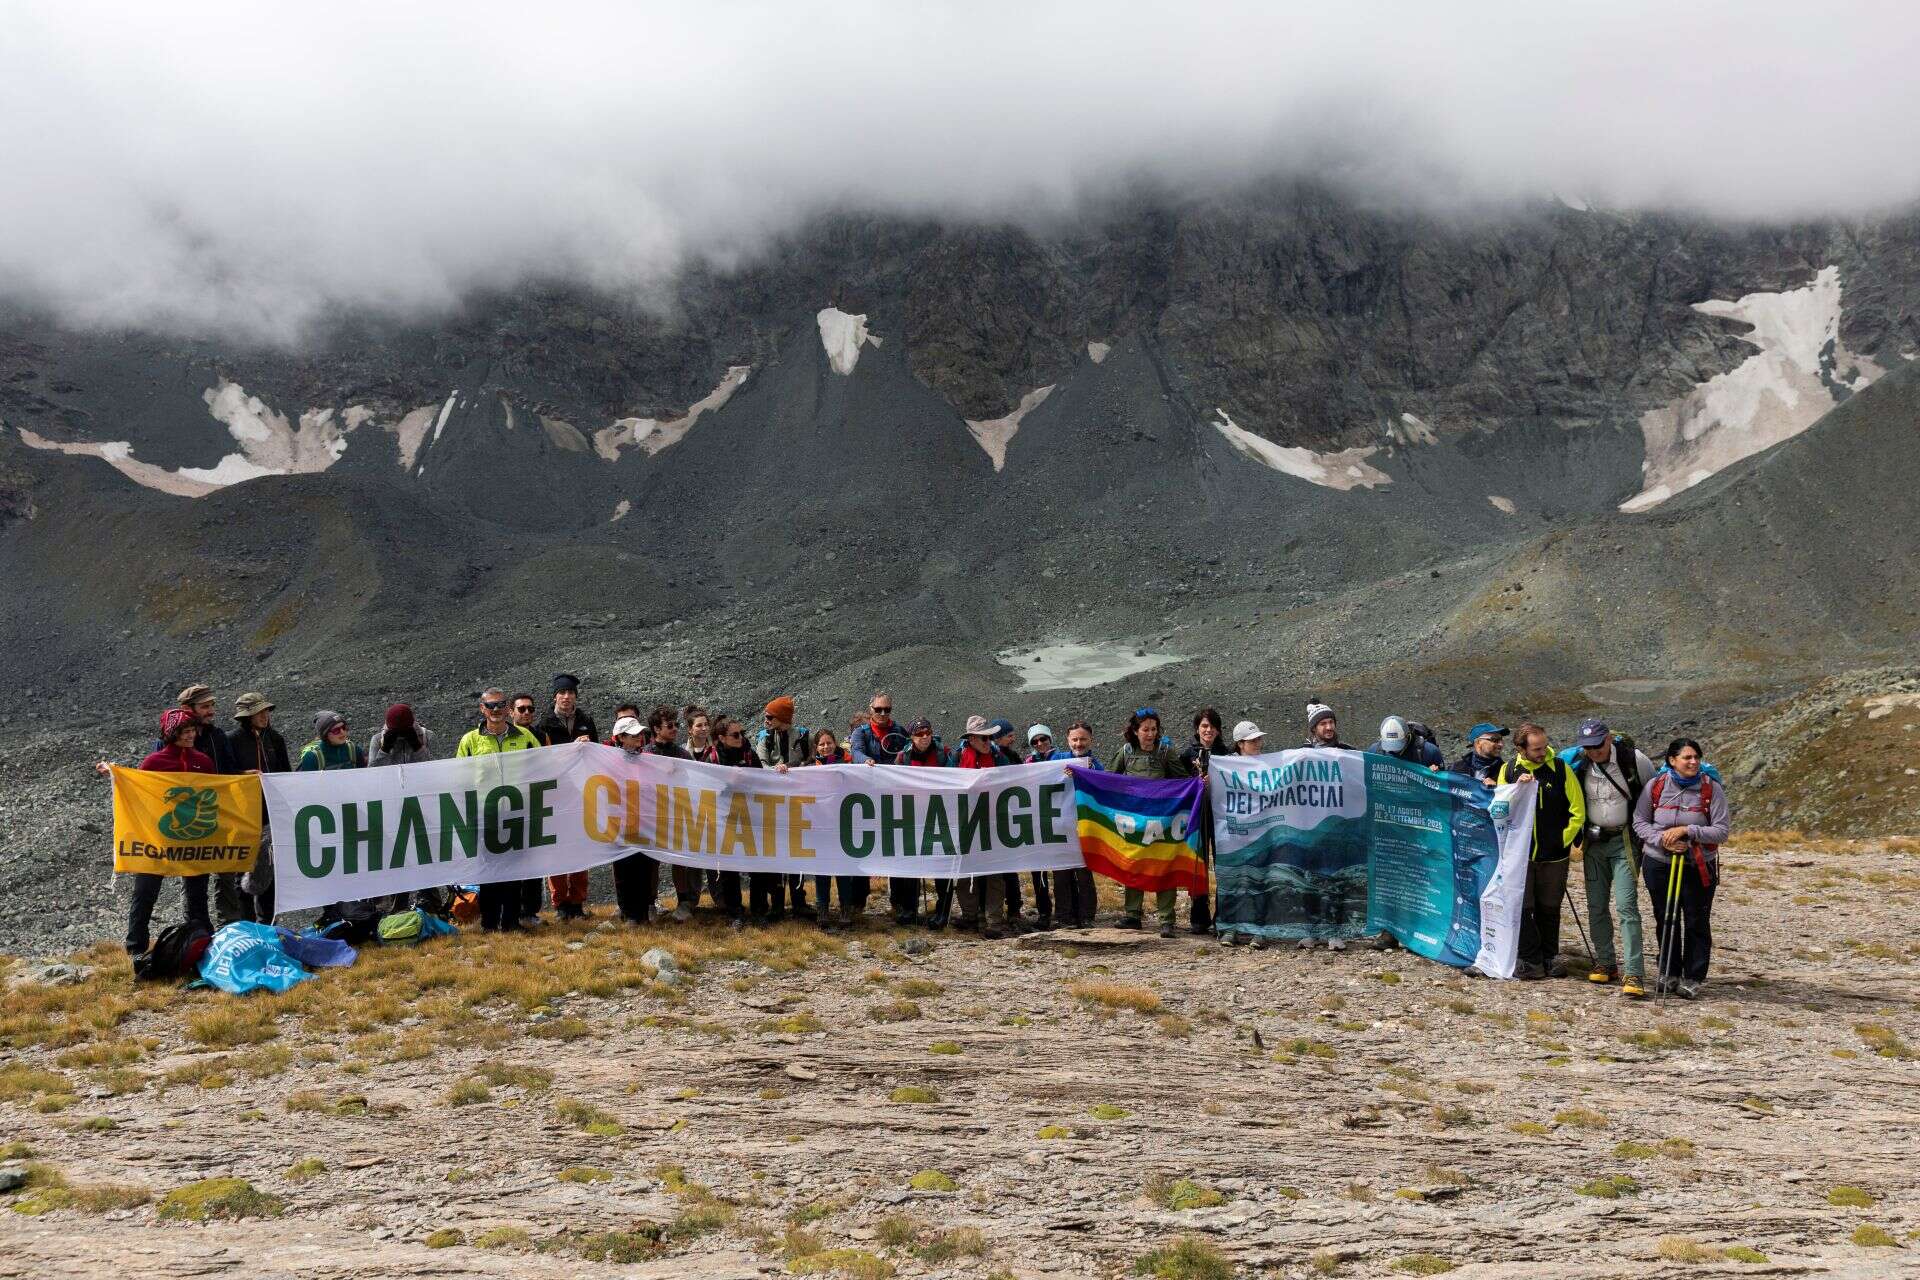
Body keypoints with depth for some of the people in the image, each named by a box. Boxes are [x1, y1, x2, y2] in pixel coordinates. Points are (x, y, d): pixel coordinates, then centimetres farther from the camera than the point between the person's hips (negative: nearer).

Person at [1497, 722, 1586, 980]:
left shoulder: (1560, 768, -5)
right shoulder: (1508, 770, 0)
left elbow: (1578, 811, 0)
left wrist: (1563, 839, 1)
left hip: (1554, 856, -1)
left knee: (1549, 909, 10)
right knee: (1522, 909, -2)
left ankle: (1550, 958, 22)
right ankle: (1531, 961, 6)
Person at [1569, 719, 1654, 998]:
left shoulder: (1634, 759, -13)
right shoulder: (1580, 764, -2)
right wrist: (1579, 837, 10)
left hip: (1624, 841, -4)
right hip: (1594, 842, 4)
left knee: (1626, 906, -13)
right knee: (1596, 906, 8)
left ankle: (1634, 974, -14)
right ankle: (1605, 963, 21)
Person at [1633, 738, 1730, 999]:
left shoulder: (1712, 788, -10)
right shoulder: (1655, 786, -5)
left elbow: (1722, 830, -11)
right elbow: (1639, 822, 1)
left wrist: (1686, 830, -21)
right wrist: (1662, 839, -16)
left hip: (1698, 866, -2)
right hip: (1658, 863, 2)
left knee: (1697, 923, 4)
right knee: (1665, 920, 12)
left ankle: (1693, 979, 16)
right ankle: (1669, 973, 26)